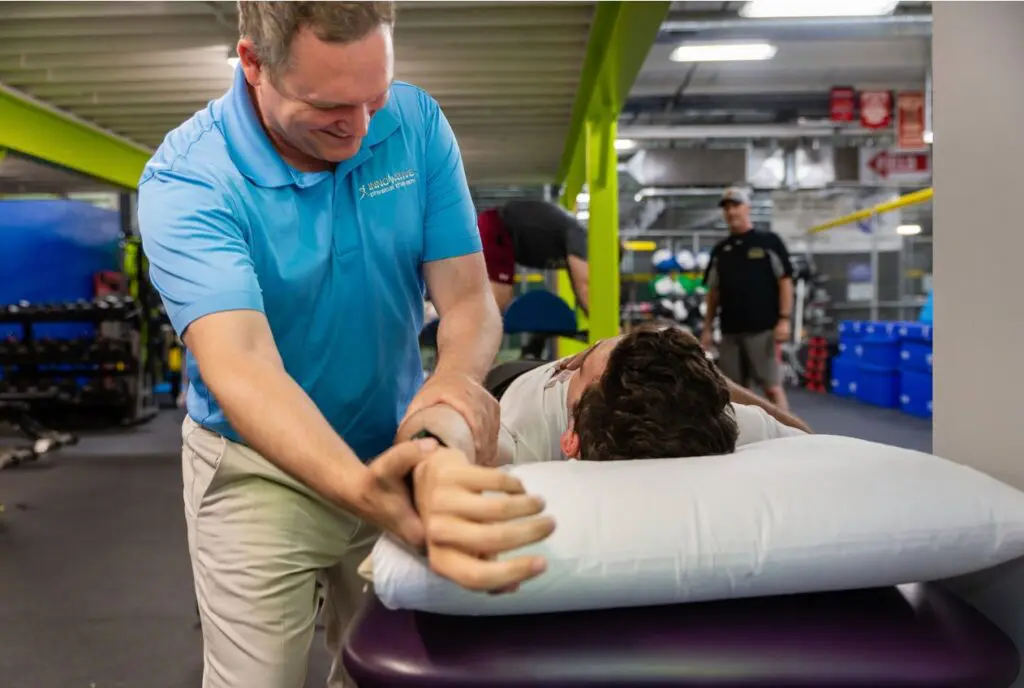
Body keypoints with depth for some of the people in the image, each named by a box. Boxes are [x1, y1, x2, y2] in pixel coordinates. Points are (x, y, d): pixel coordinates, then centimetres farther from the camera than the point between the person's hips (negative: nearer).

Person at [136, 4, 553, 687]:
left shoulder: (418, 125, -11)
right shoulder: (185, 182, -22)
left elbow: (468, 298, -12)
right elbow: (239, 362, -37)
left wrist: (456, 379, -37)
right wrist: (369, 495, -55)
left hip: (396, 451, 4)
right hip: (262, 469, -3)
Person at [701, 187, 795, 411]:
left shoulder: (769, 242, -1)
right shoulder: (719, 250, 12)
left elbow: (785, 281, -4)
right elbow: (713, 292, 14)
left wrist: (784, 319, -12)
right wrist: (708, 327, 9)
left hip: (763, 328, -4)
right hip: (730, 331, 5)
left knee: (772, 387, -5)